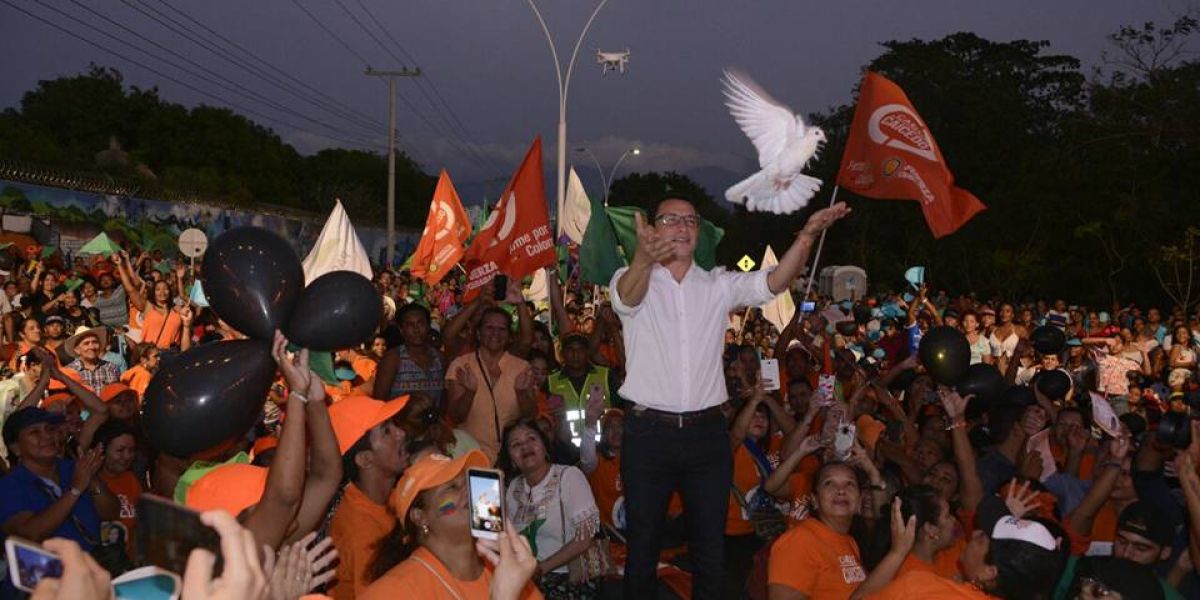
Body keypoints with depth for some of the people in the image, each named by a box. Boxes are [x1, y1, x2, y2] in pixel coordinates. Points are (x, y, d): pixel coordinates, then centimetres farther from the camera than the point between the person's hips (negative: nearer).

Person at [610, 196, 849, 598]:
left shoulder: (719, 287, 10)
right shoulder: (632, 282, 1)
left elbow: (775, 281, -4)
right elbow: (628, 296, -23)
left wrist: (807, 235, -23)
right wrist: (643, 259, -47)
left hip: (707, 432, 3)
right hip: (649, 432, -3)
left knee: (711, 548, 9)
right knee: (643, 545, 5)